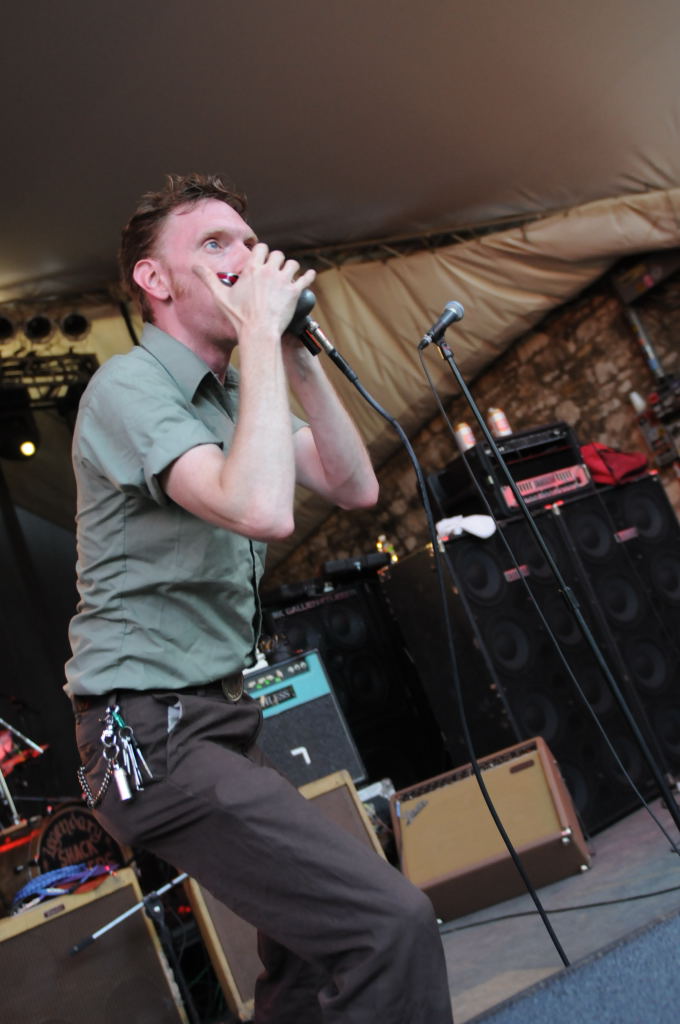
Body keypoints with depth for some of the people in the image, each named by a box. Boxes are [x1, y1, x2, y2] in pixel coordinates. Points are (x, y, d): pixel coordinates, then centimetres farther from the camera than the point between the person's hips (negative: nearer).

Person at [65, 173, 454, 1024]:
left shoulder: (234, 393, 12)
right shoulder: (129, 386, -14)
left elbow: (355, 487, 4)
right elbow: (262, 510, -31)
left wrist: (296, 353, -2)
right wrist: (260, 334, -21)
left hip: (215, 715, 9)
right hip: (152, 732, -9)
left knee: (315, 942, 21)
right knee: (389, 923, -19)